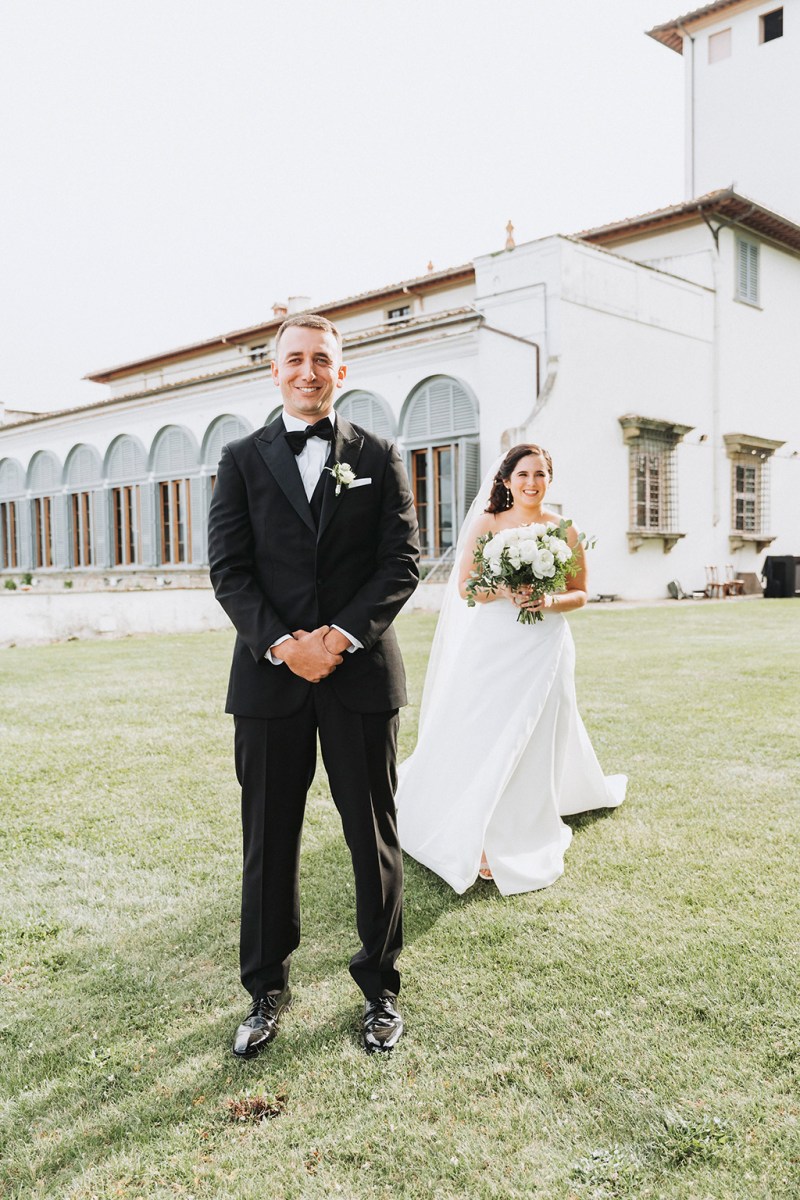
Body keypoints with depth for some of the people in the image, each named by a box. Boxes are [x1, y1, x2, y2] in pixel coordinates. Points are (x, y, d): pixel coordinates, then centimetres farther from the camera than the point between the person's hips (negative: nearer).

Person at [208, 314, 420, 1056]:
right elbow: (228, 568, 0)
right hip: (269, 675, 1)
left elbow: (402, 562, -1)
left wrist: (341, 636, -13)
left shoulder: (378, 458, 7)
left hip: (361, 673, 0)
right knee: (267, 841, 9)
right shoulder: (243, 459, 8)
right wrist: (281, 645, -13)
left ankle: (379, 986, 26)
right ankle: (266, 988, 27)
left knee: (374, 838, 9)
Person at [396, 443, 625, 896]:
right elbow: (465, 587, -1)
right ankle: (480, 837, 16)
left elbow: (580, 594, 7)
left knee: (532, 742, 4)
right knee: (481, 737, 0)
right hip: (491, 648, 0)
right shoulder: (486, 524, 1)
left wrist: (551, 602, -14)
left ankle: (522, 839, 21)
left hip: (543, 649, 1)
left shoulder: (564, 531, 3)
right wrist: (504, 592, -18)